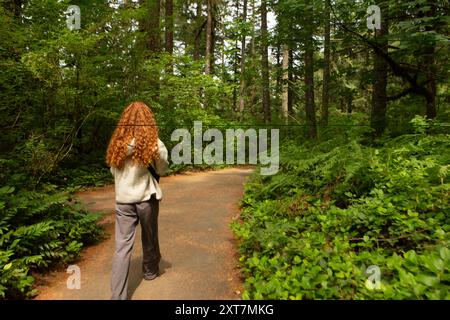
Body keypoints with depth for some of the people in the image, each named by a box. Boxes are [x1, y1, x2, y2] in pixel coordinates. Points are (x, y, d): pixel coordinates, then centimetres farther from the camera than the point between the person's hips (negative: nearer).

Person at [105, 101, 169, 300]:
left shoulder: (117, 144, -3)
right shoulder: (155, 145, -12)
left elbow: (114, 172, 9)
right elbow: (162, 170, 3)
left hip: (123, 200, 2)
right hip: (146, 198, -2)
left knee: (122, 246, 5)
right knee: (150, 238, 20)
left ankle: (118, 295, 4)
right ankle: (150, 271, 42)